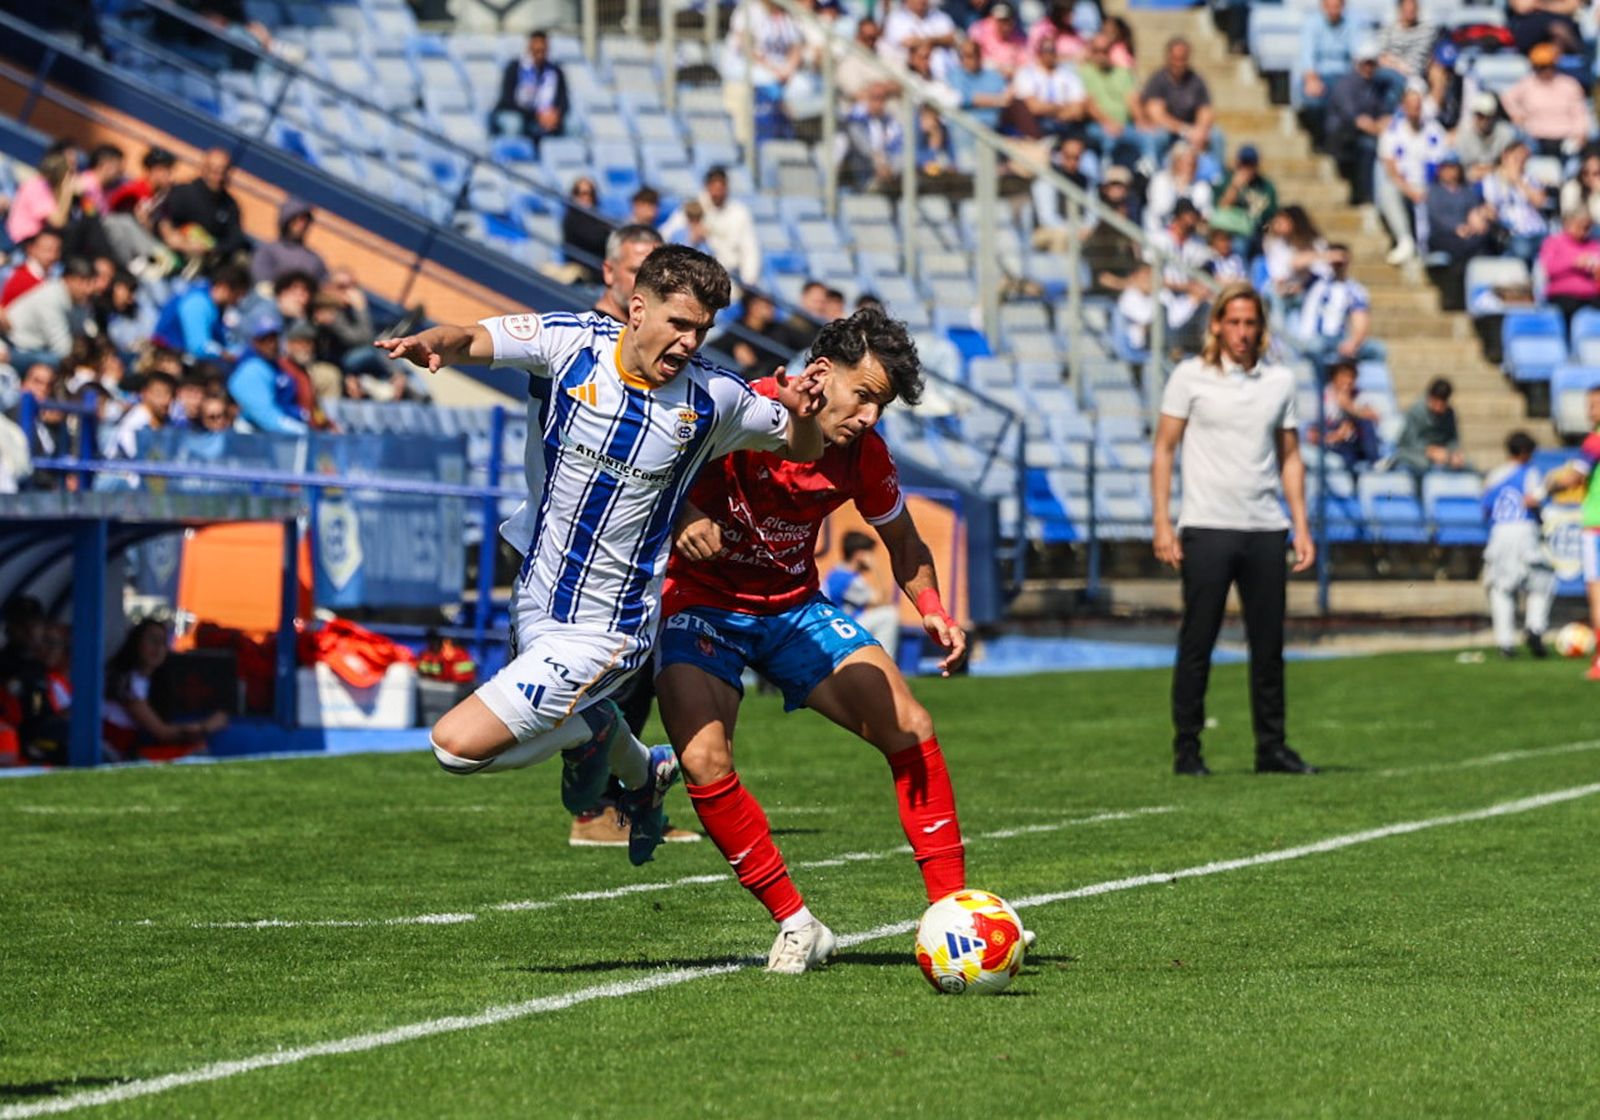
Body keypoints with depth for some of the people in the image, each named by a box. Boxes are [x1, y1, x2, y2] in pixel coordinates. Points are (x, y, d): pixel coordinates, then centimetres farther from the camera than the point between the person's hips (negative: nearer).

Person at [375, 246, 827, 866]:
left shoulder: (714, 397, -15)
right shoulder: (574, 341, -10)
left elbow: (804, 448, -1)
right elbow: (473, 339, -9)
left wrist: (802, 414, -24)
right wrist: (430, 343, -33)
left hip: (604, 634, -5)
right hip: (536, 600, 5)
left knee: (459, 744, -13)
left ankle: (589, 730, 11)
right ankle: (644, 773, 55)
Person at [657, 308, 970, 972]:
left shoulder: (864, 455, -7)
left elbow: (902, 542, 9)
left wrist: (931, 609, -9)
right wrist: (685, 521, -35)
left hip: (793, 607, 4)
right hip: (701, 605, -4)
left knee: (909, 729, -11)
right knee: (704, 761, -26)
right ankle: (796, 924, -12)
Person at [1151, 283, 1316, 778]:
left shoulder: (1280, 381, 10)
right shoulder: (1190, 376, 1)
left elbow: (1290, 457, 15)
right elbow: (1163, 449, 2)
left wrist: (1302, 527, 8)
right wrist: (1163, 524, -6)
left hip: (1265, 530, 3)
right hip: (1206, 529, -3)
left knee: (1269, 645, 4)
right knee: (1196, 644, -2)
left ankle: (1271, 746, 12)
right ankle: (1186, 750, 4)